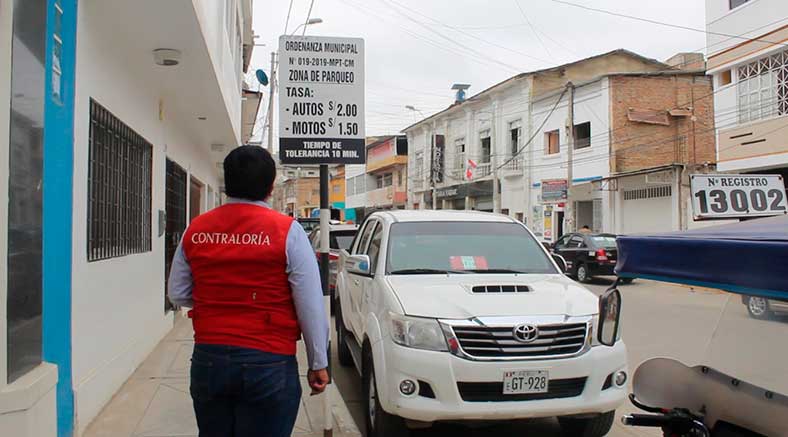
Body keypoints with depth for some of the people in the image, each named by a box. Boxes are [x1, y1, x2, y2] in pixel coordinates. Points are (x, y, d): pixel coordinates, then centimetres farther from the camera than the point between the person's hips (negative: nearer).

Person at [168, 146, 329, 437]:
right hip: (268, 363, -4)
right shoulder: (288, 231, -11)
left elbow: (178, 295, 11)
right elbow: (311, 306, -10)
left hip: (207, 361, 4)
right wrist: (318, 364, -2)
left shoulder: (195, 230, 2)